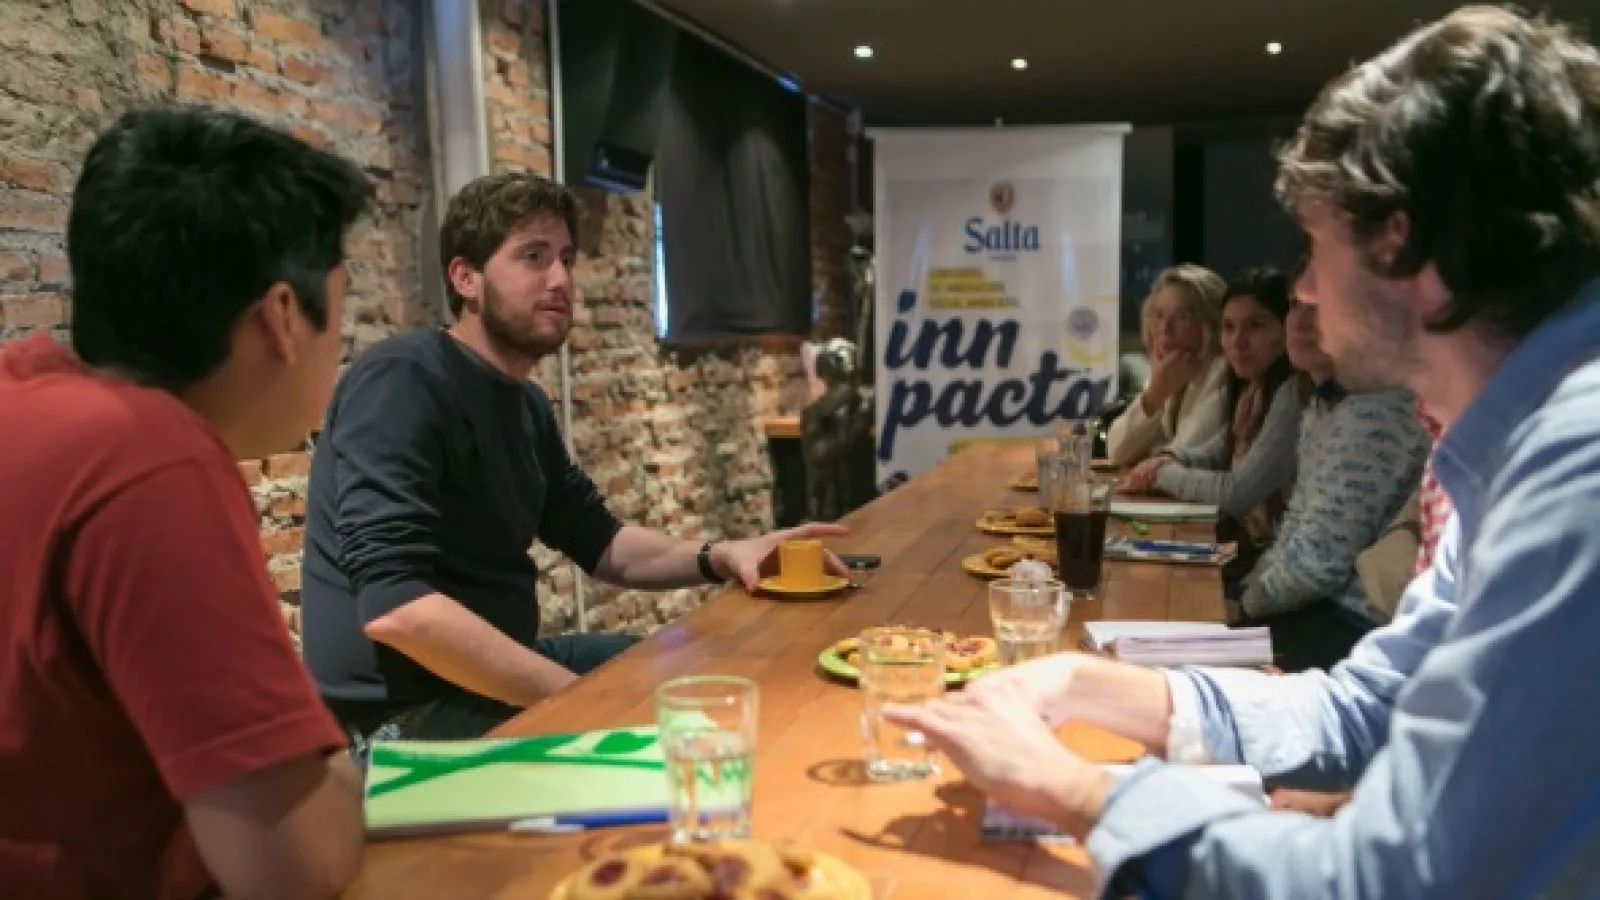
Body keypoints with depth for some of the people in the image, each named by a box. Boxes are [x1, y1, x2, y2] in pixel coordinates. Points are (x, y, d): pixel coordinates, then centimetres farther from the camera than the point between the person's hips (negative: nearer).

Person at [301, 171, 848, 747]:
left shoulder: (525, 402, 9)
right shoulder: (403, 379, -19)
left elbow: (599, 542, 17)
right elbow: (393, 607, -30)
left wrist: (719, 557, -2)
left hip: (499, 668, 9)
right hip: (405, 710, -9)